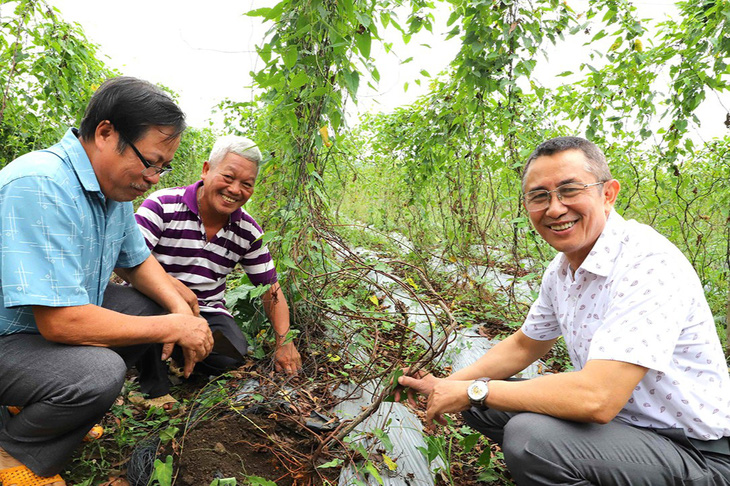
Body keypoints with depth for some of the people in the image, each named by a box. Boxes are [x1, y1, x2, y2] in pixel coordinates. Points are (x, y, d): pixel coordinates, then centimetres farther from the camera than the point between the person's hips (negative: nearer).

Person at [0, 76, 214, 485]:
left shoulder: (116, 186, -2)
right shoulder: (40, 187, -31)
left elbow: (139, 260, 11)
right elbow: (61, 322, -34)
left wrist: (182, 311, -8)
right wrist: (173, 328, -25)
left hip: (59, 319, 9)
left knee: (161, 316, 3)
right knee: (99, 372, -32)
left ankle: (40, 407, 13)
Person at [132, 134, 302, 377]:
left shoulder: (249, 232, -1)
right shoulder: (163, 206, -14)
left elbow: (271, 289, 4)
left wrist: (285, 343, -4)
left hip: (207, 310, 3)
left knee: (232, 355, -24)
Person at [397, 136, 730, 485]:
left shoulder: (649, 263, -27)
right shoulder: (562, 268, 0)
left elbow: (596, 398, -34)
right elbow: (524, 345, 14)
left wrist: (473, 390, -22)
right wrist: (447, 386, 1)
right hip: (615, 415, 8)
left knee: (529, 437, -31)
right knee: (481, 405, 4)